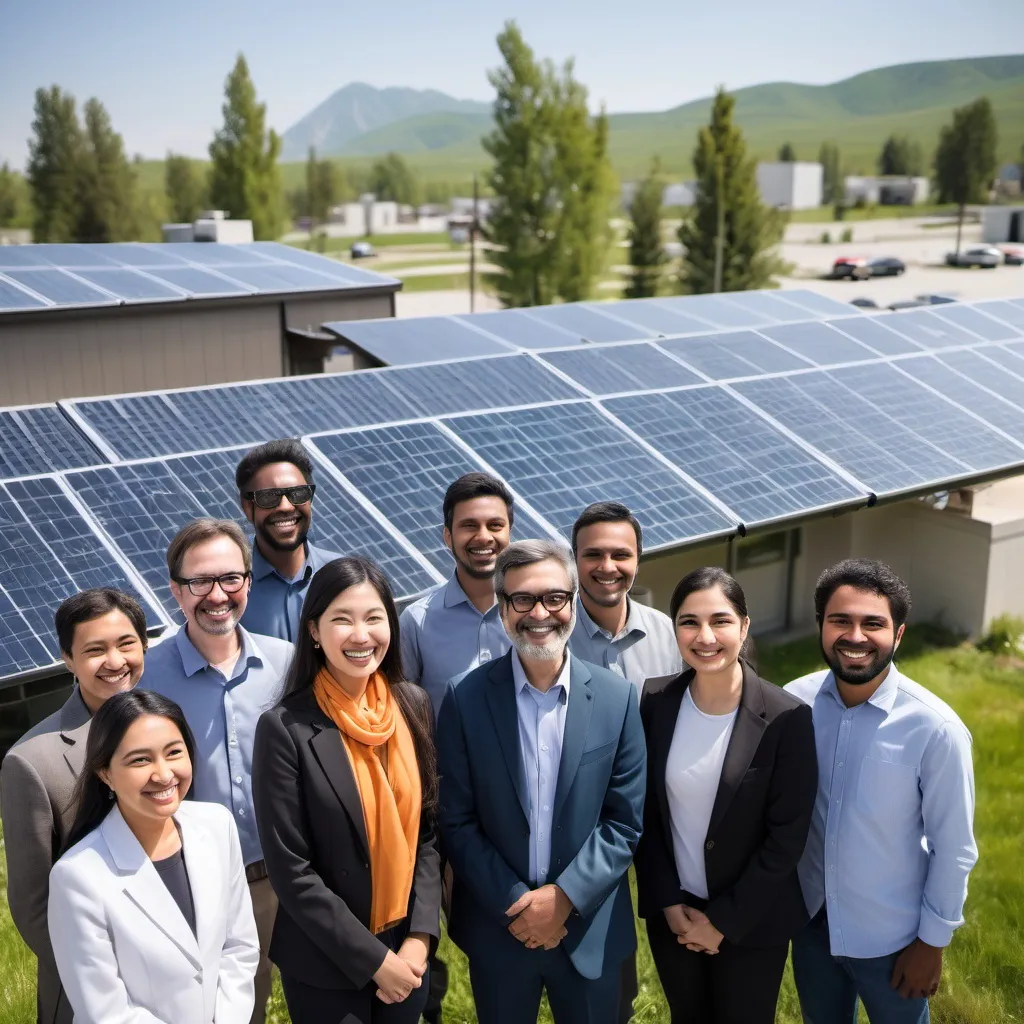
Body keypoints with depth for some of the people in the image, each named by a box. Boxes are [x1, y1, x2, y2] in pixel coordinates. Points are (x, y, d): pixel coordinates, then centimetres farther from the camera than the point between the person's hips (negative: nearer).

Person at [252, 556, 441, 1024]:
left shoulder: (413, 705, -3)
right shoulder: (286, 728, -17)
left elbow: (428, 831, 2)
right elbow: (291, 871, -15)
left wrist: (420, 935, -7)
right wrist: (372, 958, -13)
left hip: (407, 949, 4)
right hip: (326, 965, -4)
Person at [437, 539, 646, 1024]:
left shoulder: (617, 697, -6)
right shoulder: (466, 698, -9)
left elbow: (625, 820, -5)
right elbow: (457, 822, -6)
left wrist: (565, 897, -13)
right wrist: (513, 904, -12)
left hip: (591, 928, 1)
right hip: (497, 928, 0)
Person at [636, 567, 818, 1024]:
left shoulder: (786, 717, -18)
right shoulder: (654, 702, -9)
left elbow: (787, 837, -14)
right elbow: (644, 813, -1)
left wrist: (724, 920, -11)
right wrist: (669, 902, -5)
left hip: (752, 922, -3)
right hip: (670, 912, 3)